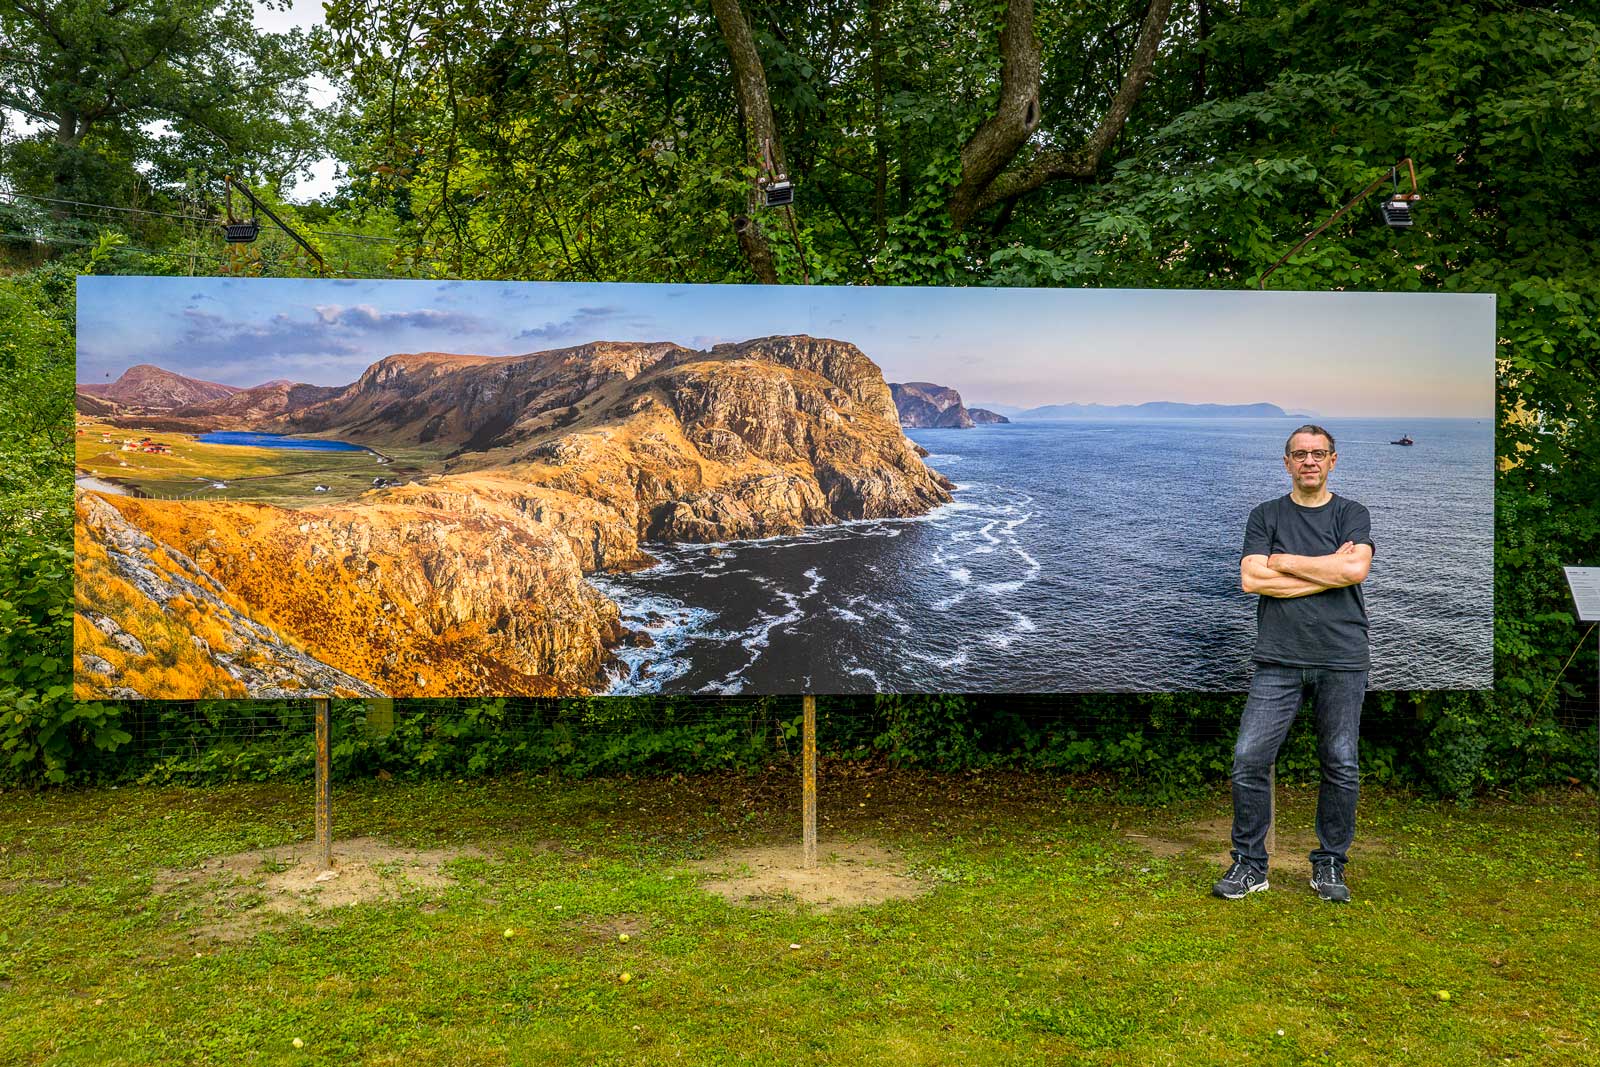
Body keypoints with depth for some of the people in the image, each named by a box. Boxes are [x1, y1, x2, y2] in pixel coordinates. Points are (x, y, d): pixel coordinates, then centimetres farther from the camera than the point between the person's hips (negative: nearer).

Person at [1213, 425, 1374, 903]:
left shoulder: (1351, 514, 9)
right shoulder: (1265, 516, 10)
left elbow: (1356, 570, -11)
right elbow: (1252, 579, -4)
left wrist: (1283, 562, -5)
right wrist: (1329, 571, -6)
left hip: (1342, 659, 0)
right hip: (1278, 660, 0)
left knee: (1341, 765, 4)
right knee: (1249, 758, -6)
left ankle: (1330, 865, 20)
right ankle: (1250, 864, 7)